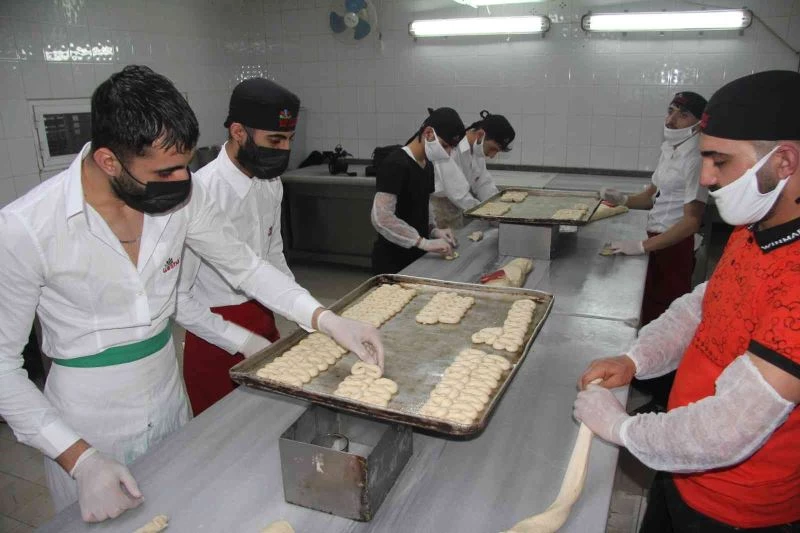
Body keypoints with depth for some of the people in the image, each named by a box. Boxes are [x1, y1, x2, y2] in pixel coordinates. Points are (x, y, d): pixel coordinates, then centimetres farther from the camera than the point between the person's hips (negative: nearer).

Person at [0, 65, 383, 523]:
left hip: (170, 402, 4)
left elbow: (245, 266, -1)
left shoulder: (183, 194, -13)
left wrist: (328, 320, -12)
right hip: (87, 433, -4)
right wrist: (78, 459, -23)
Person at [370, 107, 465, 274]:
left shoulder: (428, 165, 8)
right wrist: (425, 242, -25)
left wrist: (434, 230, 1)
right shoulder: (395, 165, -19)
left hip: (416, 255, 8)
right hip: (392, 260, -8)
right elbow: (381, 218, -26)